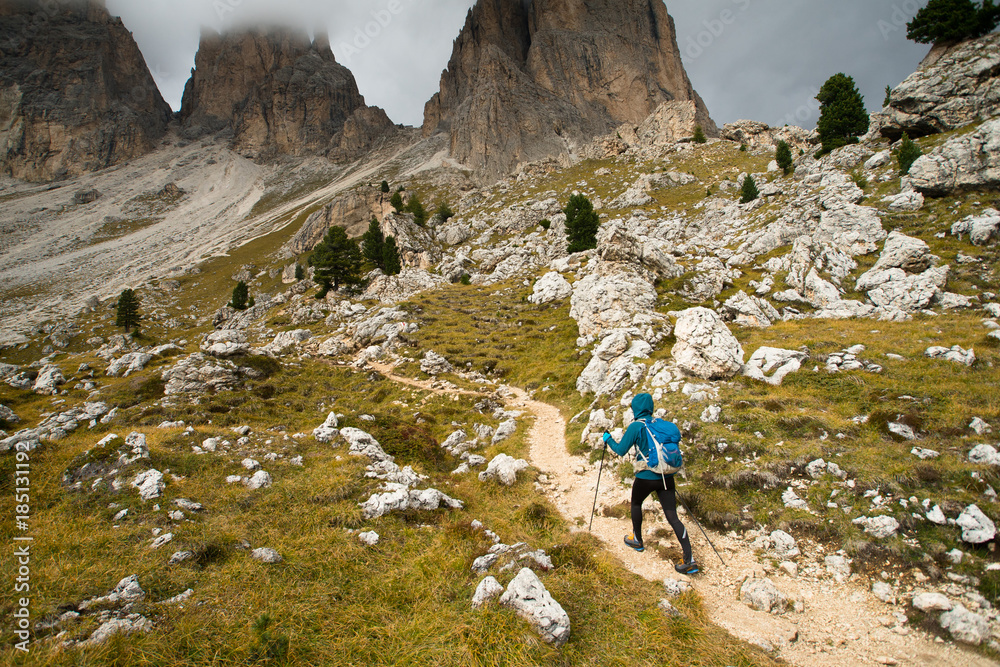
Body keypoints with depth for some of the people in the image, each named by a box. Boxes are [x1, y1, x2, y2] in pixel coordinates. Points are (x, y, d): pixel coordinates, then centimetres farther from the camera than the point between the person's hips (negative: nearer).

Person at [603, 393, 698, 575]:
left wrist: (608, 439, 10)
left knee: (636, 503, 25)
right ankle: (689, 560, 0)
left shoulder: (636, 427, -11)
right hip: (666, 477, 4)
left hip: (646, 477, -4)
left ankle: (637, 540, 41)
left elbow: (621, 451, -7)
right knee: (673, 517, 6)